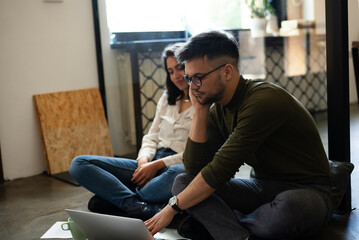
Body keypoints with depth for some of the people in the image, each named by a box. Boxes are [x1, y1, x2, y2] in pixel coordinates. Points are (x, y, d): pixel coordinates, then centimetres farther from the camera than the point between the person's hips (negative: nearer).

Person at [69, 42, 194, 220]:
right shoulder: (167, 98, 24)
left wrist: (158, 164, -15)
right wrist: (144, 160, -3)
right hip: (150, 165, 6)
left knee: (179, 173, -45)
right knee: (79, 164, -12)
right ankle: (146, 209, -32)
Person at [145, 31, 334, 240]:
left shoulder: (264, 100, -23)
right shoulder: (216, 110, 2)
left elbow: (220, 170, -22)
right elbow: (193, 169, -2)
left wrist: (173, 207, -14)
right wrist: (199, 111, -8)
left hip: (307, 192, -6)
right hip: (262, 187, 7)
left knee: (289, 207, -41)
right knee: (183, 183, -7)